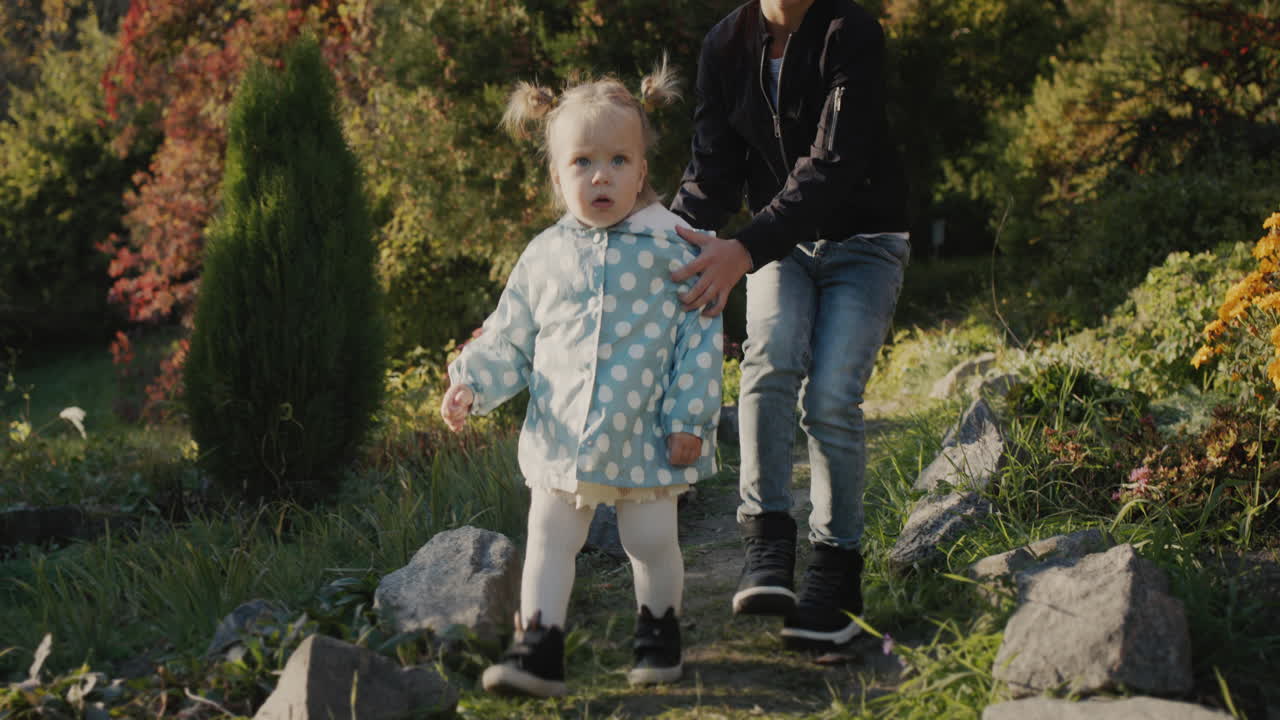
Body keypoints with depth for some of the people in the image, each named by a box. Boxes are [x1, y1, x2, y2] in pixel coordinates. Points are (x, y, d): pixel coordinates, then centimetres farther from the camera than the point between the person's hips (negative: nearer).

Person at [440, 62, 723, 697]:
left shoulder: (670, 247, -6)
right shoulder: (546, 255, 2)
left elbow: (701, 335, -5)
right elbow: (510, 337, 10)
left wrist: (690, 418, -8)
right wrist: (470, 383, -5)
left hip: (645, 435, -2)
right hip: (561, 435, 2)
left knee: (651, 542, 8)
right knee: (548, 541, 2)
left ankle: (659, 632, 30)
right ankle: (538, 648, 9)